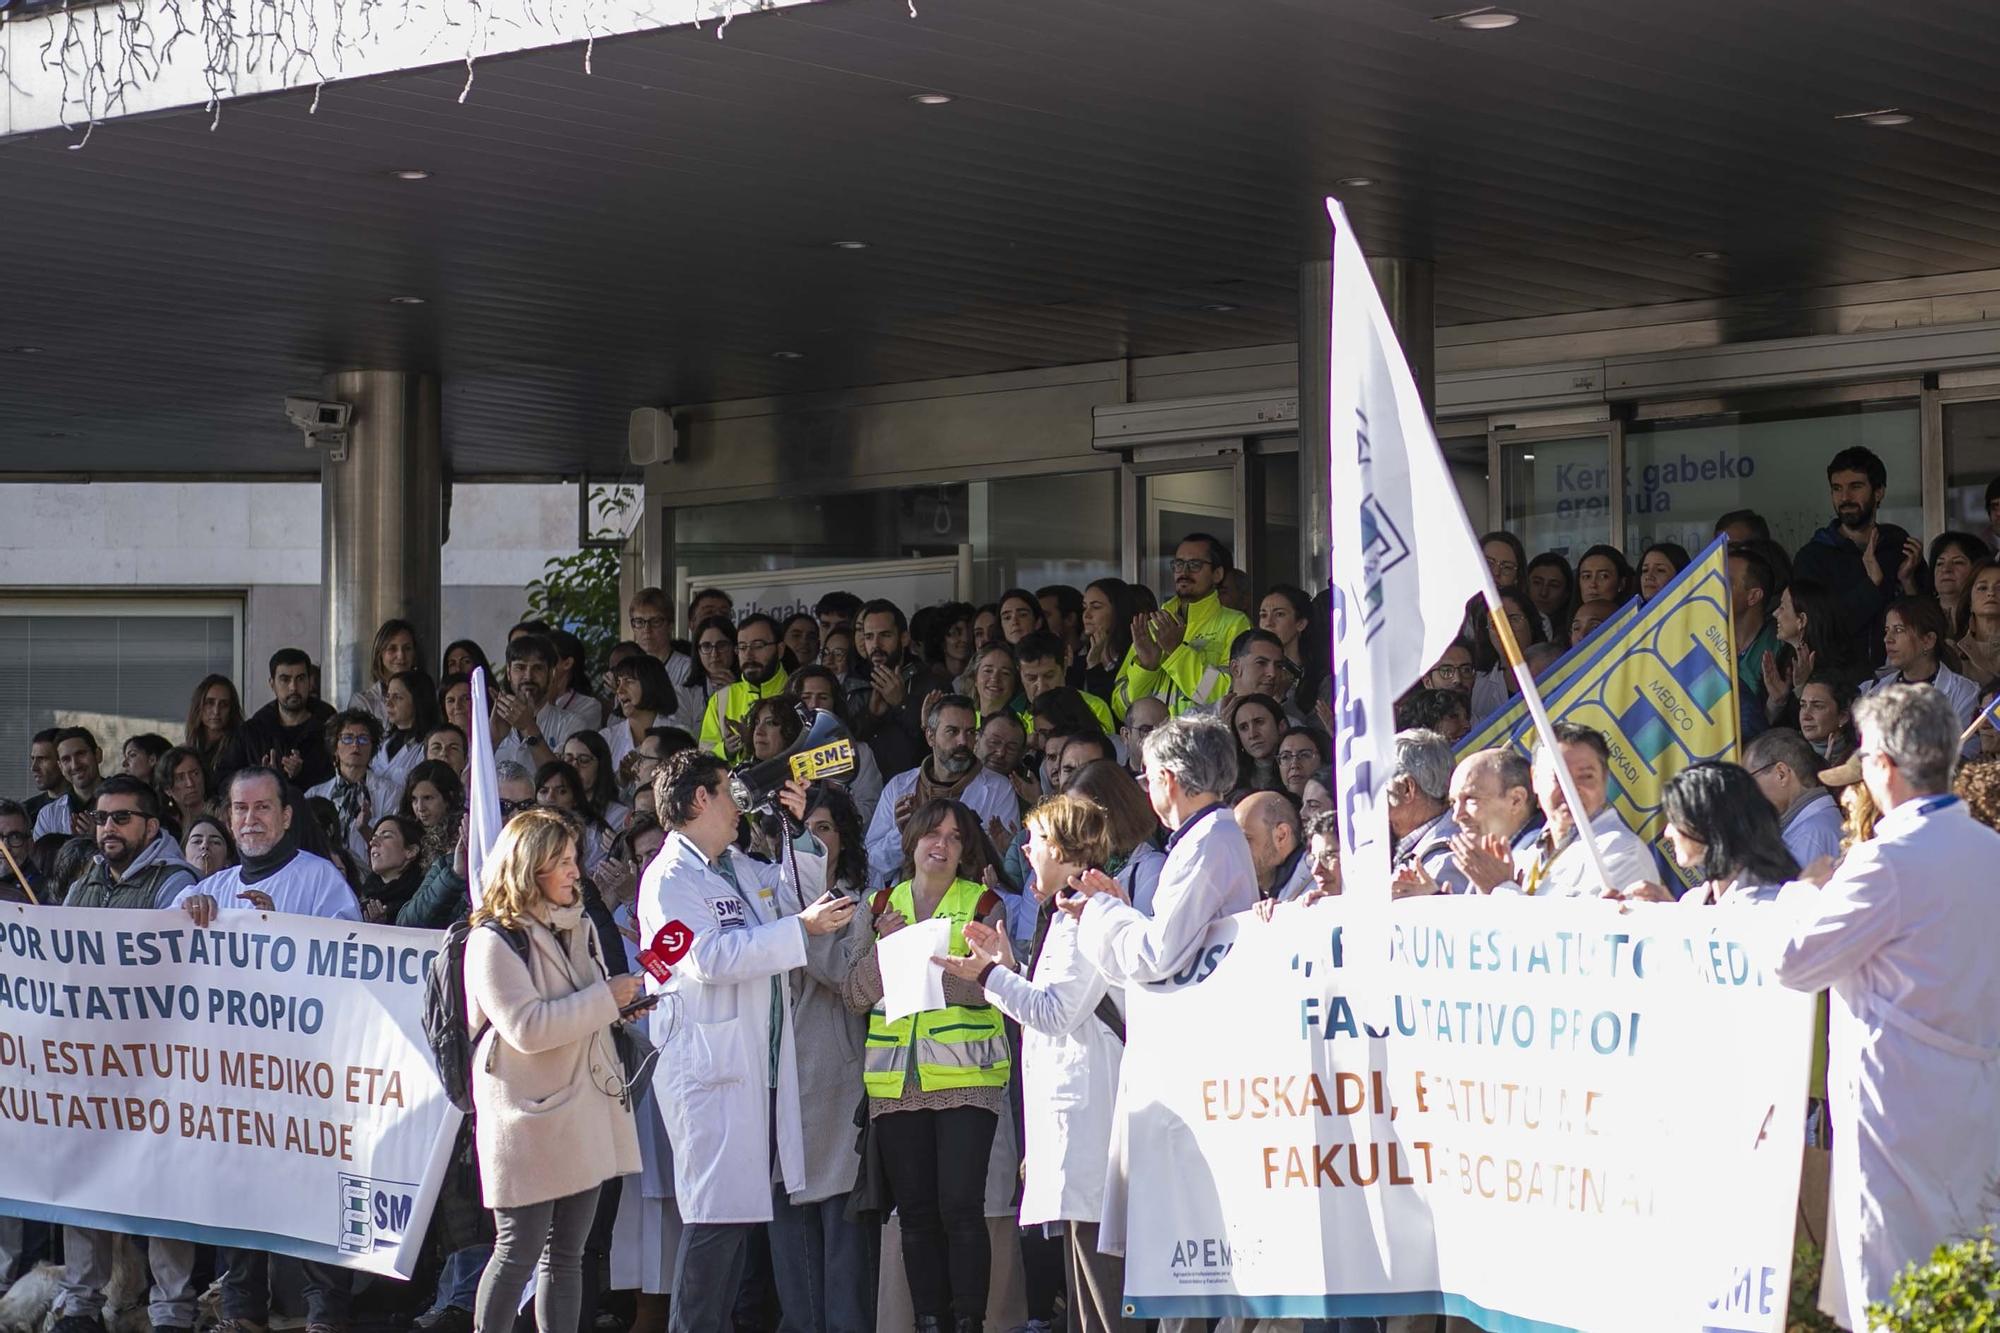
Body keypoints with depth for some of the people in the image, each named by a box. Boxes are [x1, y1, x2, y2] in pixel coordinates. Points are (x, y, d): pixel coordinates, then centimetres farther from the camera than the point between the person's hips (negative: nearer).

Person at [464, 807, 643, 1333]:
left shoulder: (577, 927, 16)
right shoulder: (495, 939, -10)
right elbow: (526, 1027, -21)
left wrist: (624, 1005, 6)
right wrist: (605, 999, -17)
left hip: (585, 1110, 8)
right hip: (529, 1119, -8)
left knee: (566, 1253, 9)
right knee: (518, 1251, -5)